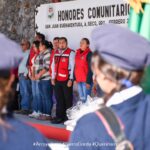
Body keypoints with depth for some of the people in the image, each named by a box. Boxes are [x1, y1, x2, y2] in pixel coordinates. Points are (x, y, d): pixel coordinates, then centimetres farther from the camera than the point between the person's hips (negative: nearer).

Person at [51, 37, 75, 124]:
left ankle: (68, 118, 7)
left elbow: (72, 67, -10)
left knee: (68, 100, 0)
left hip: (67, 80, -6)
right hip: (58, 80, 6)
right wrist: (53, 78, 12)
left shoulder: (71, 53, -6)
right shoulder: (56, 53, 14)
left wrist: (71, 79, -13)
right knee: (59, 99, 8)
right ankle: (59, 117, 13)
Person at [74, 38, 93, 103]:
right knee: (81, 99, 14)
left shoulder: (89, 54, -9)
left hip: (86, 80, -7)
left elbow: (90, 69, -13)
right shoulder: (77, 53, 11)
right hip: (79, 80, 7)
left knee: (86, 99, -8)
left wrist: (88, 81, -16)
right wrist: (75, 78, 13)